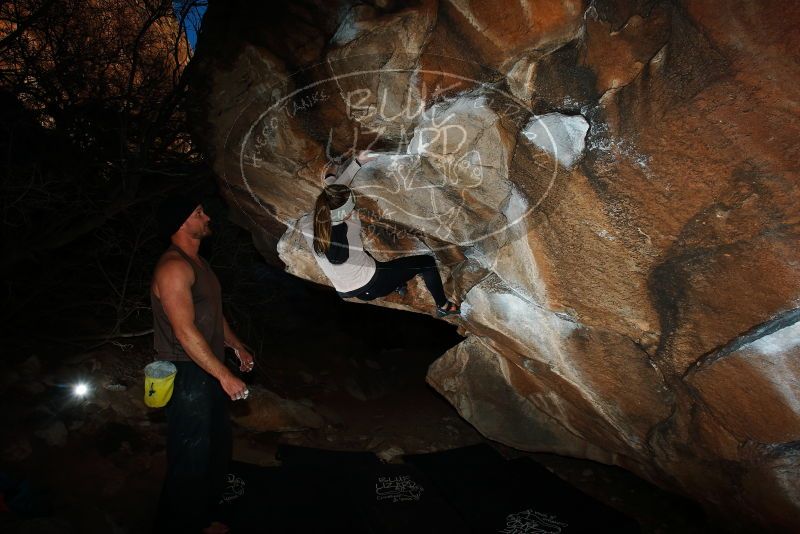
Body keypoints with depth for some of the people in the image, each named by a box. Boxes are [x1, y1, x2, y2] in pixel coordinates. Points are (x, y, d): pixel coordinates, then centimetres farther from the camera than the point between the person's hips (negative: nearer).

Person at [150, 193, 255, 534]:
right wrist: (225, 376, -23)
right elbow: (185, 331, -26)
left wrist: (237, 346, 23)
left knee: (217, 448, 20)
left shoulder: (196, 262, 12)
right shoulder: (174, 267, -20)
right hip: (188, 377, -10)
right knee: (190, 458, 2)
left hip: (208, 373, 10)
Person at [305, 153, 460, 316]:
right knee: (427, 262, 5)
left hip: (345, 291, 6)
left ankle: (397, 284, 45)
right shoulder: (351, 229, -31)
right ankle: (443, 306, 29)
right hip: (370, 287, -6)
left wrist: (357, 161, 1)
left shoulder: (309, 228, -19)